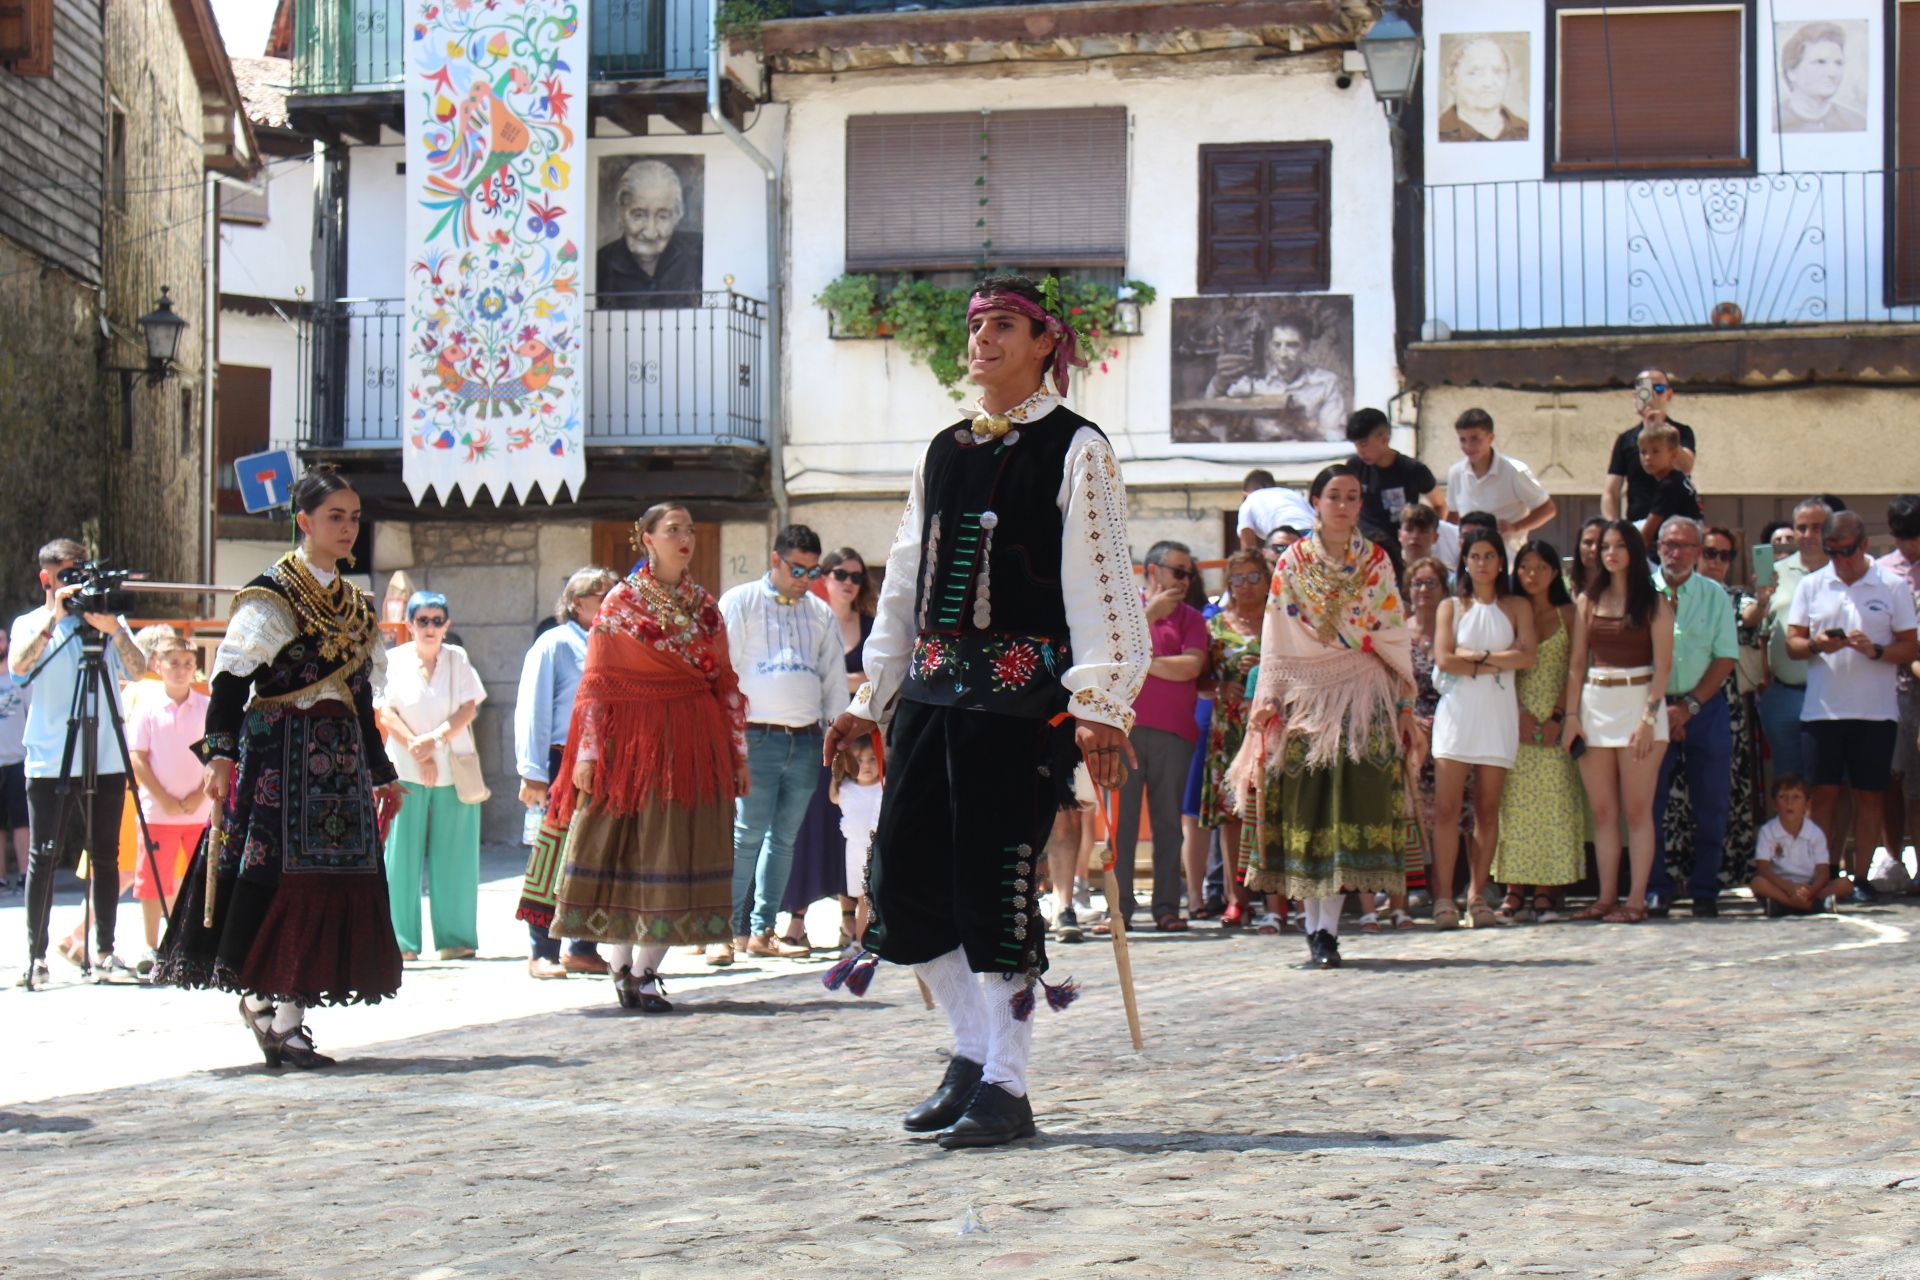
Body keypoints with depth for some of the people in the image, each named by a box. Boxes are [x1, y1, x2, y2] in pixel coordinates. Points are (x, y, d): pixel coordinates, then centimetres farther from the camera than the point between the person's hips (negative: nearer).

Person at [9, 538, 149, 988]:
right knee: (44, 857, -3)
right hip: (50, 763, -2)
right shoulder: (30, 623, 6)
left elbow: (137, 671, -5)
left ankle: (104, 953, 9)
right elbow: (18, 666, -14)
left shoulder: (110, 620, 10)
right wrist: (53, 618, -22)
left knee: (105, 856, 3)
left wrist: (113, 628, -20)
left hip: (106, 761, 2)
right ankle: (35, 955, 0)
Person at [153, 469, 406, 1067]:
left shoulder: (355, 603, 17)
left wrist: (383, 772, 23)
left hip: (340, 758, 7)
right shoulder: (272, 595, -3)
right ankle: (271, 1016, -8)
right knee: (281, 876, -11)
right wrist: (220, 751, -21)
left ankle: (286, 1012, 4)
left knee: (334, 881, 0)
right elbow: (231, 679, -10)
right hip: (280, 754, -6)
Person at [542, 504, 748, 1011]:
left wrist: (738, 753, 9)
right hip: (632, 741, -4)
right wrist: (588, 753, -11)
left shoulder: (706, 608, 12)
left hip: (693, 746, 4)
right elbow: (596, 684, -3)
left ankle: (646, 970, 5)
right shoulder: (620, 603, 1)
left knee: (677, 854, 0)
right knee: (623, 852, -2)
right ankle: (622, 967, 7)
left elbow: (727, 685, 13)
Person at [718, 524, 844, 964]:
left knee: (784, 838, 6)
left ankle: (761, 931, 12)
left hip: (807, 742, 5)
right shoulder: (740, 603, 3)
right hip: (758, 740, -5)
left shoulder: (821, 613, 17)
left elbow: (835, 676, 22)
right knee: (747, 836, -11)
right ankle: (725, 930, -9)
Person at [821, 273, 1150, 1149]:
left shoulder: (1075, 450, -1)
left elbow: (1098, 581, -8)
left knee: (996, 881, -7)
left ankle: (1006, 1086, 2)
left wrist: (1100, 705, -17)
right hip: (933, 684, 6)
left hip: (1023, 693, -6)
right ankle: (973, 1050, 18)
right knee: (901, 876, 2)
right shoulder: (942, 452, 17)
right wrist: (871, 696, 19)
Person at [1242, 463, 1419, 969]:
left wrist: (1405, 708, 4)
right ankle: (1315, 926, 4)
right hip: (1306, 696, 0)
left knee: (1348, 806, -8)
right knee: (1305, 807, -2)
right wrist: (1267, 702, -4)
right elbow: (1275, 639, 5)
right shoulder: (1292, 564, 6)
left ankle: (1326, 929, -8)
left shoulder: (1377, 562, 9)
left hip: (1363, 699, 0)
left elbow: (1395, 637, 9)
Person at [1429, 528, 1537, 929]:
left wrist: (1477, 656, -7)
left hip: (1499, 713, 1)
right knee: (1447, 808, -9)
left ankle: (1477, 895, 3)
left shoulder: (1517, 607, 13)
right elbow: (1444, 659, -3)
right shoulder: (1451, 606, 11)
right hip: (1457, 711, -1)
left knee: (1487, 809, 1)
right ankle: (1444, 897, -9)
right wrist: (1496, 665, -5)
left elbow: (1526, 657, -2)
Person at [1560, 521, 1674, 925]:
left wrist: (1649, 717, -15)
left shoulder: (1653, 603, 0)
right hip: (1594, 704, 4)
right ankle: (1607, 896, 8)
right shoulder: (1588, 602, 11)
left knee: (1637, 810, -4)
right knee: (1602, 811, 5)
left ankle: (1636, 899, -3)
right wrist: (1571, 715, 2)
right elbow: (1577, 662, 11)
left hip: (1638, 700, -4)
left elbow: (1663, 665, -5)